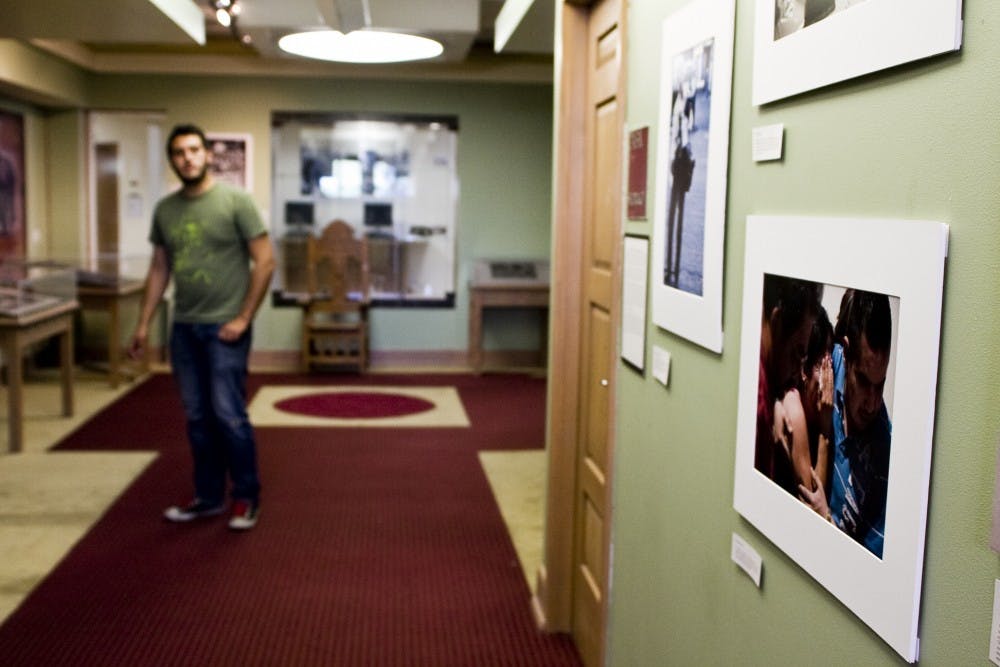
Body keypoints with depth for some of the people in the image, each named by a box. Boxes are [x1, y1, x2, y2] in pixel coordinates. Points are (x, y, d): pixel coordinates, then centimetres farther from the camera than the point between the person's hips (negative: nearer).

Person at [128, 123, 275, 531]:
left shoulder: (235, 201, -8)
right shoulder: (165, 209, 9)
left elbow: (265, 261, -10)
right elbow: (159, 269, 14)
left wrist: (243, 318, -13)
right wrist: (144, 323, 9)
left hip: (224, 327, -6)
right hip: (183, 328, 6)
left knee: (228, 415, -5)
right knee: (197, 417, 11)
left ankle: (246, 498, 10)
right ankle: (208, 497, 23)